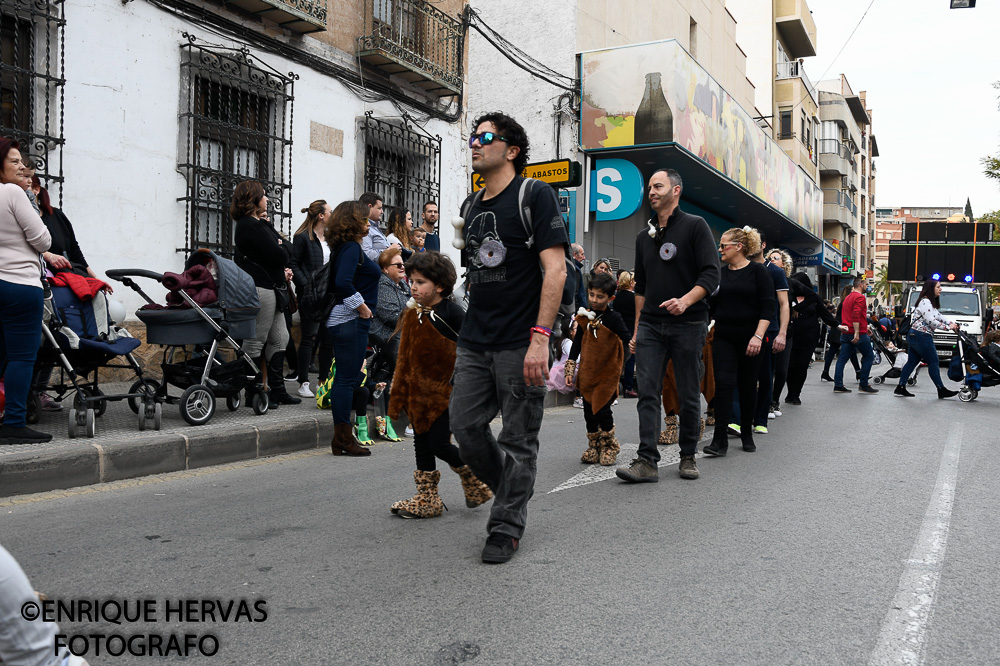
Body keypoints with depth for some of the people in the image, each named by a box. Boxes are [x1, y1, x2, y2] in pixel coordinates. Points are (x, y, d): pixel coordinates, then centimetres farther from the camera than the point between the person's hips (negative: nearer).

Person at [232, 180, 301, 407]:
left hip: (271, 288, 11)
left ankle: (277, 390, 19)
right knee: (255, 341, -4)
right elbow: (278, 255, -19)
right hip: (259, 288, -11)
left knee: (279, 339, 13)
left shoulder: (259, 224, 19)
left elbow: (288, 250, 17)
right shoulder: (250, 226, -13)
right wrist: (281, 246, 3)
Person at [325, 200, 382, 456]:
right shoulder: (351, 248, -13)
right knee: (347, 379, -6)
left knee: (344, 379, 12)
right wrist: (362, 307, -16)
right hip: (350, 322, -10)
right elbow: (343, 283, -26)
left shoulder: (344, 248, 17)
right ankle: (344, 438, 0)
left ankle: (342, 438, 19)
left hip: (343, 320, 10)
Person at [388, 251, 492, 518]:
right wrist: (399, 393, 16)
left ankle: (476, 482, 18)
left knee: (439, 444, -7)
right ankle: (427, 500, 22)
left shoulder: (451, 313, -14)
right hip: (419, 391, 7)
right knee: (421, 444, 10)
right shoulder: (411, 315, 7)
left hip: (447, 389, -7)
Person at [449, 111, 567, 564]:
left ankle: (507, 527, 16)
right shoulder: (473, 207, 16)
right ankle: (511, 489, 31)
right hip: (474, 341, 7)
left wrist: (540, 337, -21)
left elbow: (555, 269, -13)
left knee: (518, 440, 2)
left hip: (520, 343, -7)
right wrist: (471, 330, 18)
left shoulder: (535, 195, -5)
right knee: (465, 426, 7)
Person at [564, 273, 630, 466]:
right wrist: (569, 369, 10)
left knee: (602, 410, -6)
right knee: (589, 412, 9)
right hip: (587, 372, 5)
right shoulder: (584, 317, 3)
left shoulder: (613, 318, -10)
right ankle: (594, 447, 25)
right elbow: (577, 343, 11)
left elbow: (628, 341, -13)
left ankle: (609, 447, 16)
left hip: (607, 373, -4)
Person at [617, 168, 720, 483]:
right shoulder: (644, 237, 17)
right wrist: (637, 330, 15)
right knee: (647, 393, -4)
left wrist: (685, 301, -24)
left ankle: (688, 456, 18)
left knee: (688, 395, 4)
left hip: (688, 324, -4)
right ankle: (647, 461, -4)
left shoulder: (695, 226, 0)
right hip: (650, 325, 4)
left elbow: (711, 274, -7)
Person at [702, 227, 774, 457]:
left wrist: (758, 336, -18)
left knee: (748, 386, 7)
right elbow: (712, 306, 15)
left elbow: (768, 307, -10)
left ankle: (747, 434, 24)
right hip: (724, 338, 3)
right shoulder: (720, 273, 10)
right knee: (724, 382, -9)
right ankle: (720, 439, -9)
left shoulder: (758, 271, -4)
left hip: (751, 339, -3)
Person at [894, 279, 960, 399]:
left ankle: (900, 388, 7)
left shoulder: (930, 302, 21)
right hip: (921, 336, -11)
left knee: (912, 362, 8)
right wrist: (948, 327, -10)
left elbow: (938, 315, 23)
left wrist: (951, 322, 9)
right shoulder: (925, 302, -14)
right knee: (933, 362, -4)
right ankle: (941, 390, 1)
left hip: (913, 335, 11)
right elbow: (931, 321, -18)